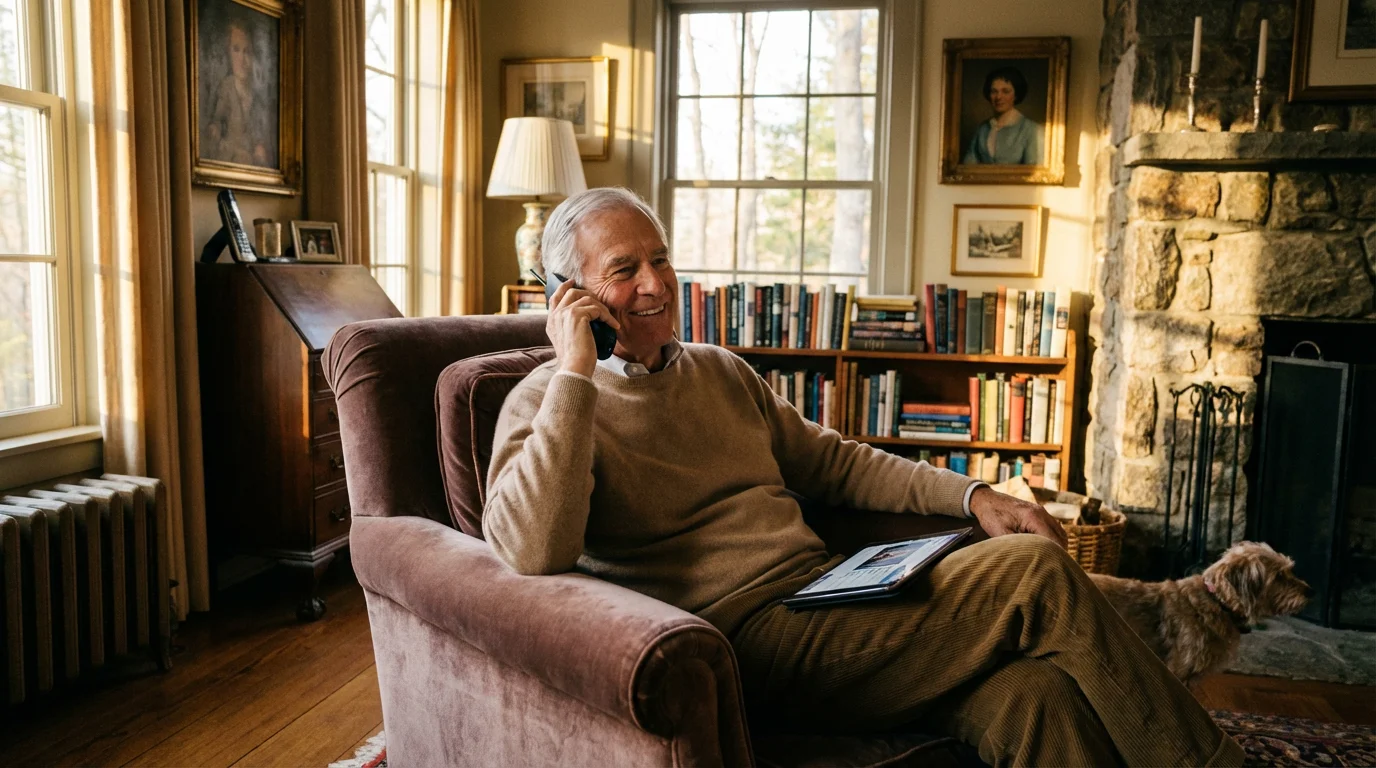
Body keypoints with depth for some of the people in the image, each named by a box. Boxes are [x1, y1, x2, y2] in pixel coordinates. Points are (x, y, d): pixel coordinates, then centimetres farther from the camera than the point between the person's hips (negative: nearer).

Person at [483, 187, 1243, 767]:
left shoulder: (722, 371, 19)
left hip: (827, 598, 7)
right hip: (749, 638, -6)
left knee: (1032, 694, -21)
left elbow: (832, 460, 22)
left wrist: (973, 495, 10)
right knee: (1035, 572, -16)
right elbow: (531, 552, -21)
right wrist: (576, 374, -19)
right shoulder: (546, 402, -2)